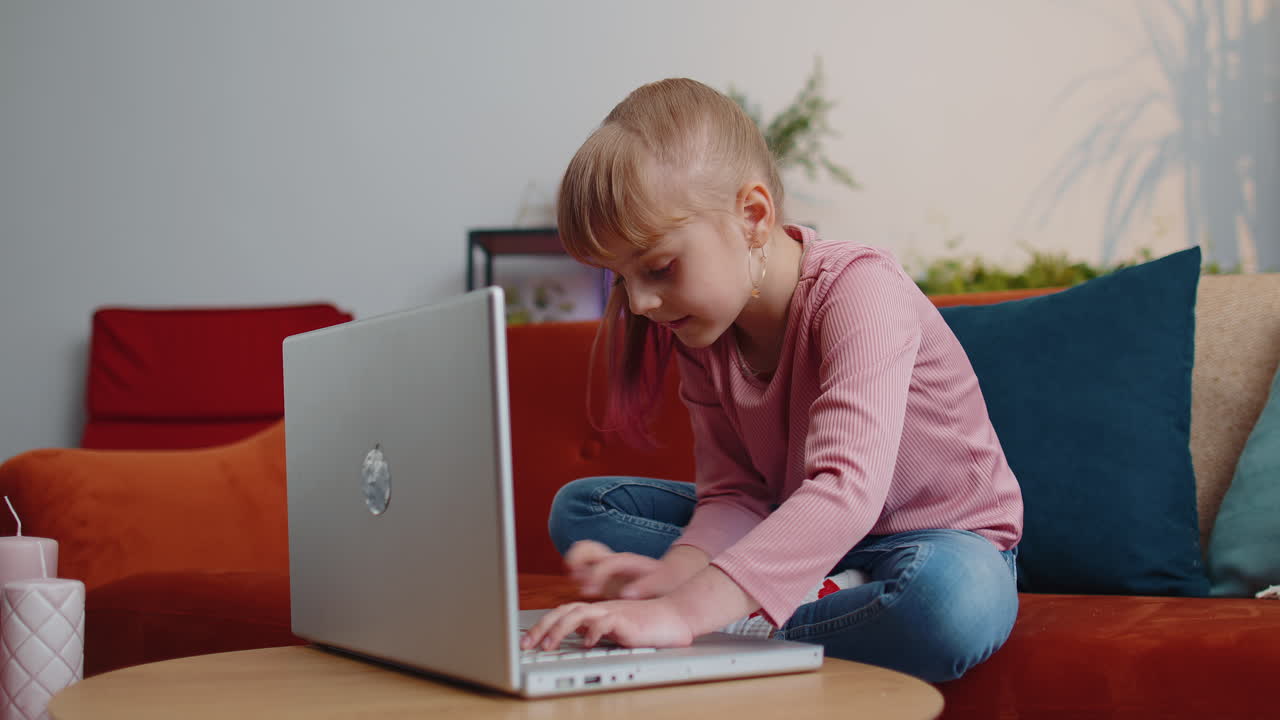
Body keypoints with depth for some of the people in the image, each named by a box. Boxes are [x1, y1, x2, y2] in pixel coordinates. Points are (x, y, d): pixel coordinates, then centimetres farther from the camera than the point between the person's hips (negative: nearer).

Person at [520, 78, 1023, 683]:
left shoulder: (859, 291, -28)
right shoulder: (702, 328, -5)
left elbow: (847, 491, -41)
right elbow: (733, 495, -7)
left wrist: (684, 610, -52)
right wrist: (668, 575, -31)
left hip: (944, 537, -6)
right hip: (801, 535, 7)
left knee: (960, 597, -44)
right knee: (580, 507, -2)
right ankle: (822, 596, -16)